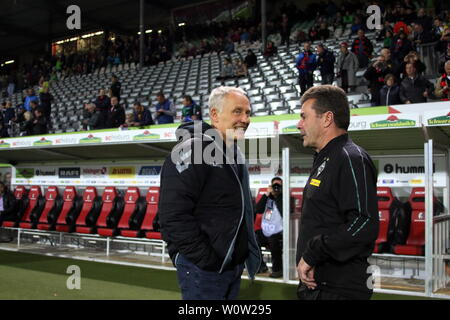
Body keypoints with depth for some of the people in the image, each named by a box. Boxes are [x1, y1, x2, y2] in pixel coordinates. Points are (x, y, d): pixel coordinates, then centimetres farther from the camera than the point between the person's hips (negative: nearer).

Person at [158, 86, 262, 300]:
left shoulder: (235, 154, 13)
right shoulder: (191, 151, -17)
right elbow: (173, 216, -24)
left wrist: (246, 253, 14)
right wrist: (207, 260, -21)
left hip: (234, 266, 9)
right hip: (202, 269, -9)